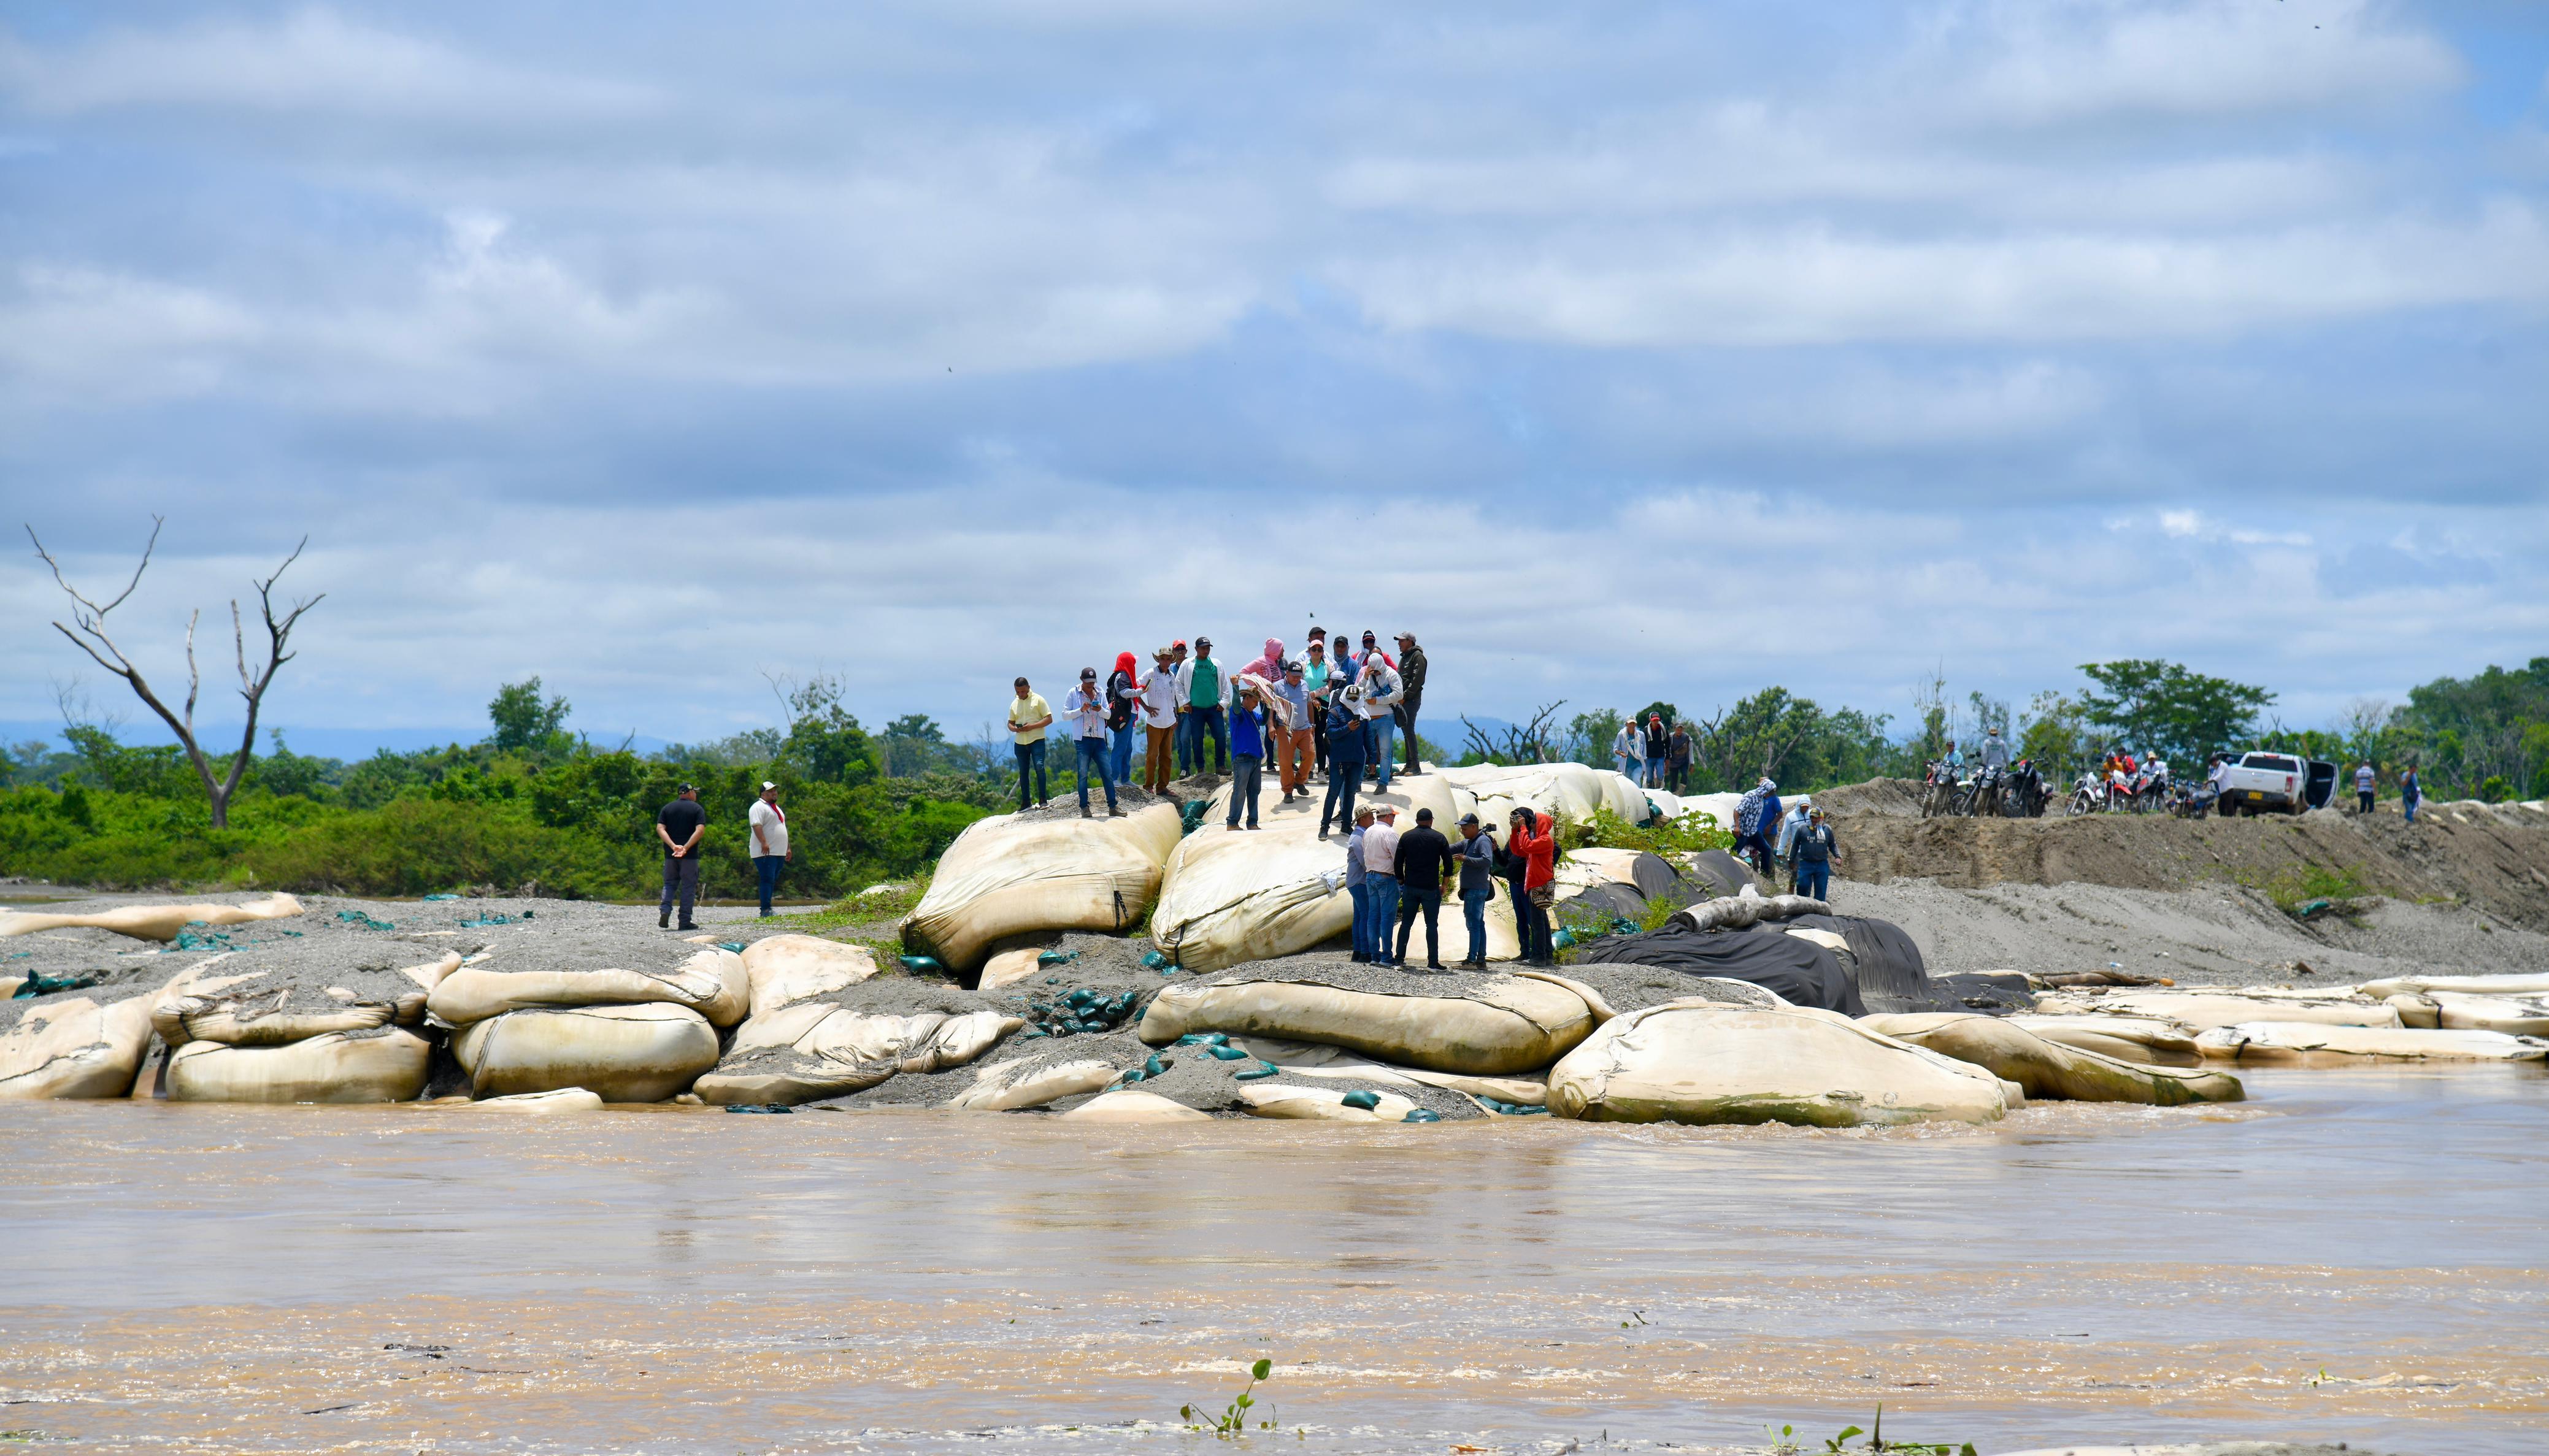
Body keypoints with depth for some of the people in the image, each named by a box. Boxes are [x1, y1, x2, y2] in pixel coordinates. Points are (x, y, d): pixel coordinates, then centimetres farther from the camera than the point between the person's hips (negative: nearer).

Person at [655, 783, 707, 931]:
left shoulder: (667, 808, 9)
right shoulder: (697, 809, -1)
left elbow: (660, 829, -3)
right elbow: (700, 830, -15)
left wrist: (673, 846, -13)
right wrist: (686, 848, -18)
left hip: (670, 854, 3)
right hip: (690, 856, -3)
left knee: (669, 884, 14)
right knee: (688, 887, 3)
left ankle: (665, 910, -9)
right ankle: (685, 921, 1)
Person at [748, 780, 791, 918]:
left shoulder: (776, 808, 24)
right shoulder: (759, 807, -7)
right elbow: (757, 825, -21)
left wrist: (788, 849, 29)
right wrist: (764, 842, -32)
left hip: (779, 853, 9)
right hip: (765, 853, -9)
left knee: (772, 881, 9)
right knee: (767, 880, -13)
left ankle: (767, 909, 12)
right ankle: (765, 910, -16)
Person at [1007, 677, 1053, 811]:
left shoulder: (1038, 700, -2)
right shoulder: (1015, 703, 13)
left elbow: (1049, 719, -6)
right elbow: (1010, 723, 19)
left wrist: (1032, 726, -17)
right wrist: (1014, 728, -6)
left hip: (1037, 740, -5)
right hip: (1020, 743, 5)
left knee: (1039, 767, -19)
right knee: (1023, 772, 8)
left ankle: (1043, 800, -15)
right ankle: (1025, 803, 15)